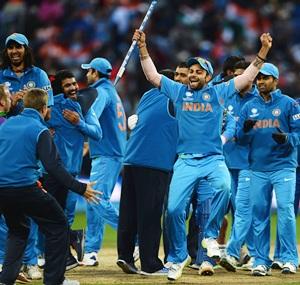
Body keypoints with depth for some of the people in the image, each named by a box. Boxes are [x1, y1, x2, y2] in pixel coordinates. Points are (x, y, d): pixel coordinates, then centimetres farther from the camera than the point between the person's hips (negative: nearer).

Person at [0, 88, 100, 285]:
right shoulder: (40, 130, -5)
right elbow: (53, 166, -11)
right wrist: (80, 188, -7)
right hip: (25, 188, -6)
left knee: (18, 230, 26)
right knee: (58, 226, 8)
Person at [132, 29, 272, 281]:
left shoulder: (219, 92, 10)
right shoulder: (178, 91, 13)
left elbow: (248, 77, 8)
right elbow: (152, 75, 14)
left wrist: (263, 50, -1)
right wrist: (142, 47, 6)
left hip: (213, 159, -2)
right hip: (186, 161, 2)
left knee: (224, 186, -33)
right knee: (174, 208, -8)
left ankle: (211, 236, -14)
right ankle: (178, 257, 11)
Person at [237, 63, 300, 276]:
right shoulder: (249, 107, 13)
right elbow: (241, 139, 10)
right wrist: (245, 130, -12)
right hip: (258, 168, 3)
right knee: (259, 214, 2)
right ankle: (261, 261, 7)